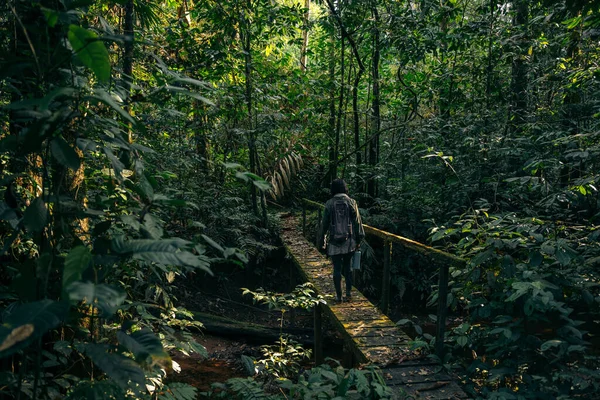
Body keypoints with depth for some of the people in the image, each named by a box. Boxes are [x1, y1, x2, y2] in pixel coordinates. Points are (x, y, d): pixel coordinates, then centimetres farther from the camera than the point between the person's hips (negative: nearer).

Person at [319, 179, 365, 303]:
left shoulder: (329, 204, -5)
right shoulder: (351, 202, -3)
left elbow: (325, 223, -1)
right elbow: (357, 222, -1)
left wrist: (322, 239, 10)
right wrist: (359, 240, 7)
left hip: (334, 242, -1)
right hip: (349, 241, 1)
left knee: (337, 269, 6)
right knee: (347, 267, 16)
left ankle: (338, 296, 11)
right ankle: (349, 292, 13)